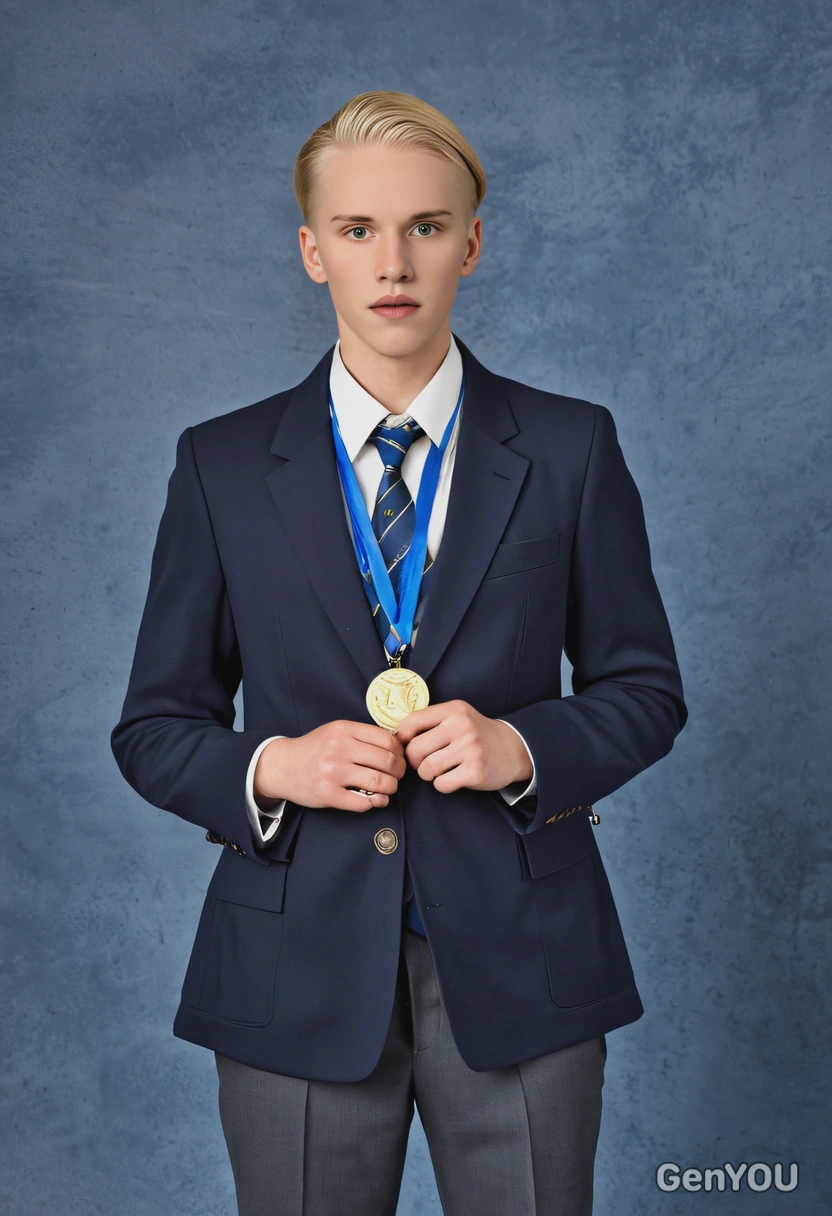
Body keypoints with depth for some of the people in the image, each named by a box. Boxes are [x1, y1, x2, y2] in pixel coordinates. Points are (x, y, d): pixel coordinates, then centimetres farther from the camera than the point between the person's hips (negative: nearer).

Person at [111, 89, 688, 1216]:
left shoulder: (572, 448, 1)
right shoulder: (222, 465, 1)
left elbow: (644, 688, 6)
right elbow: (155, 728, 5)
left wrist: (524, 745, -13)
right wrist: (269, 768, -14)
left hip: (519, 968, 0)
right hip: (300, 978, 0)